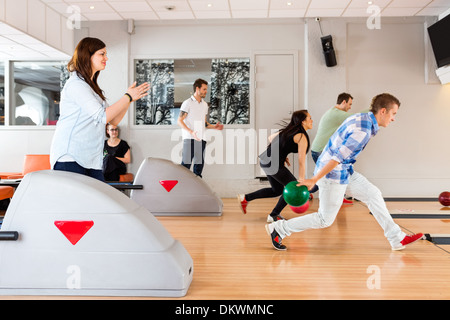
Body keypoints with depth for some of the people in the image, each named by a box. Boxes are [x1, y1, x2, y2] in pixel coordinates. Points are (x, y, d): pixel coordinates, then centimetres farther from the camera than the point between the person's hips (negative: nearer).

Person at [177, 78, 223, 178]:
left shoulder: (204, 104, 18)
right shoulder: (187, 103, -3)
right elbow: (179, 121, -9)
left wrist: (214, 126, 5)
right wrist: (191, 132, -23)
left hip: (201, 139, 6)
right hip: (189, 139, -6)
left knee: (199, 165, 8)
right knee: (186, 164, -7)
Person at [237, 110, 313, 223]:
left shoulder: (289, 130, 16)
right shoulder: (302, 137, -10)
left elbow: (271, 138, 27)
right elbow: (301, 162, -12)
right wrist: (301, 182, -6)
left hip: (265, 160, 9)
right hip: (274, 164, -9)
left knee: (277, 190, 23)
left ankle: (245, 198, 20)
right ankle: (273, 216, 16)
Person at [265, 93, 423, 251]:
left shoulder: (360, 117, 6)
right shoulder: (363, 132, -24)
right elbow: (337, 158, -25)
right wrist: (314, 180, -22)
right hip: (332, 174, -10)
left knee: (373, 195, 13)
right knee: (325, 219, 1)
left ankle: (397, 238, 22)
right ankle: (278, 229, 9)